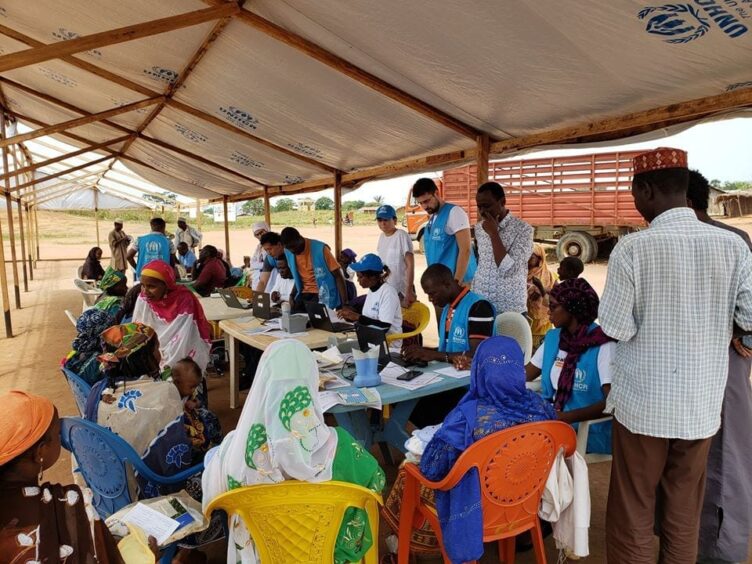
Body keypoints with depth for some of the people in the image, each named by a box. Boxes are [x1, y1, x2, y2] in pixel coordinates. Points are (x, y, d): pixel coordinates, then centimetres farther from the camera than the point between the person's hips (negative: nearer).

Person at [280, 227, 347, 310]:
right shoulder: (288, 252, -1)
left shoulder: (320, 249, -17)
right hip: (304, 294, 5)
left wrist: (344, 303, -18)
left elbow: (338, 276, -14)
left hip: (322, 294, -5)